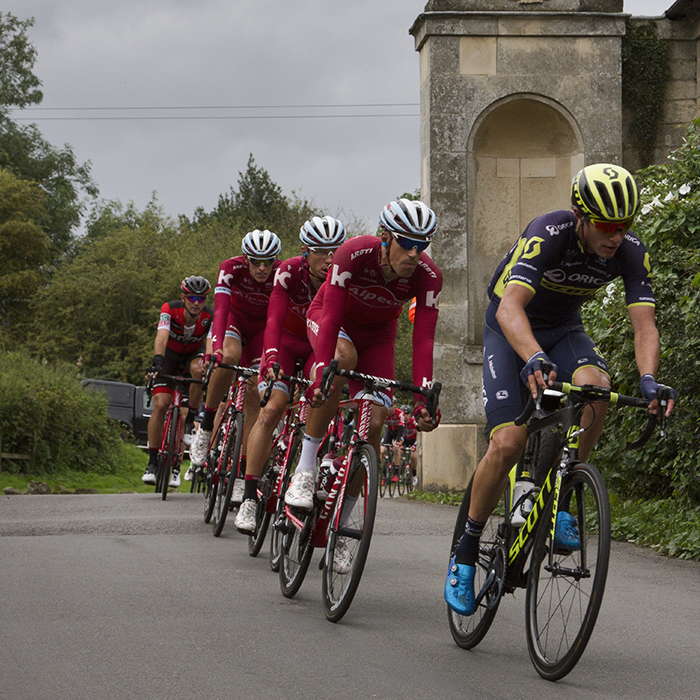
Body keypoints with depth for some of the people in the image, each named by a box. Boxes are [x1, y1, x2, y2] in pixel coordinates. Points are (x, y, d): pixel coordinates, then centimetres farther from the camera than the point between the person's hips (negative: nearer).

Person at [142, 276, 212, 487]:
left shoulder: (210, 317, -27)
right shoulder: (170, 310, -29)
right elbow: (161, 337, -42)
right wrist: (157, 363, -59)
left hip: (194, 355, 1)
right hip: (170, 355, -1)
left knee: (198, 370, -36)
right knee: (161, 405, -17)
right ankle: (152, 462, -10)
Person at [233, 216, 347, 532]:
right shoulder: (289, 271, -26)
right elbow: (274, 319, -35)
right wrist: (271, 360, -51)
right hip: (286, 341, -2)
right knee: (271, 409, -21)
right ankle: (249, 497, -19)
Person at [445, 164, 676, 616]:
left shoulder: (632, 253, -19)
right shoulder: (549, 234, -32)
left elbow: (644, 325, -23)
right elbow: (509, 307, -43)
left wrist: (648, 379, -43)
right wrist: (535, 359, -61)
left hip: (564, 330, 4)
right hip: (511, 330, -3)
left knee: (595, 385, -32)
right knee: (508, 443, -19)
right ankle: (467, 549, 1)